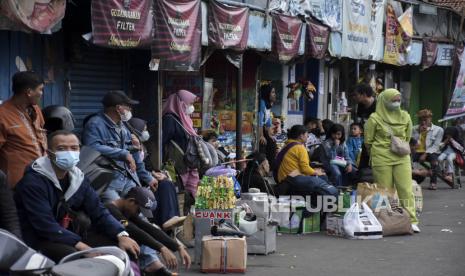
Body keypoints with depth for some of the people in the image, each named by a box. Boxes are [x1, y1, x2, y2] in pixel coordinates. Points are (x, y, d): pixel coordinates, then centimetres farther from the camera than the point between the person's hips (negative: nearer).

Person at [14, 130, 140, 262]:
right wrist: (80, 245, -32)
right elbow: (45, 226, -25)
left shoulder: (78, 178, 7)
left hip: (71, 235, 7)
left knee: (121, 244, -3)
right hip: (40, 241, -7)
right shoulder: (33, 181, -17)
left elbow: (99, 212, 5)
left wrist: (122, 235, -14)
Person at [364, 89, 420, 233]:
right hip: (382, 159, -3)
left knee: (406, 189, -4)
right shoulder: (375, 118, -3)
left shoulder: (405, 117, 8)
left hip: (402, 158, 3)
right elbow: (368, 141, 5)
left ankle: (411, 221, -3)